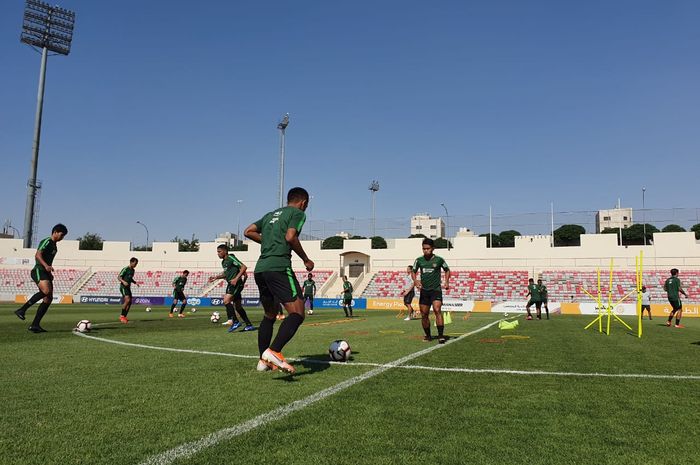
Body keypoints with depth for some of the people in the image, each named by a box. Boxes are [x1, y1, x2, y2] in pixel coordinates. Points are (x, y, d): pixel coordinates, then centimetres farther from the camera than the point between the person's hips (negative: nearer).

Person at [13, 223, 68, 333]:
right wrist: (46, 266, -34)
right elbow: (38, 255, -19)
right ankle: (22, 310, -24)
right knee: (46, 291, -33)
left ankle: (35, 325, 1)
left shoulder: (53, 245, 22)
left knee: (49, 298, 0)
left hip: (45, 272, 10)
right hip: (38, 271, -10)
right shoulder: (47, 242, -6)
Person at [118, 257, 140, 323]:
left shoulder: (133, 270, 14)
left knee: (129, 302, 4)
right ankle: (122, 316, -13)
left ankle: (124, 317, 12)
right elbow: (119, 277, -12)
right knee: (127, 300, -22)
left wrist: (135, 282, 12)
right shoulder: (125, 269, -10)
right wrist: (123, 281, -30)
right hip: (123, 287, -9)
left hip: (128, 287, 9)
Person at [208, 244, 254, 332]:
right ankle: (249, 325, 15)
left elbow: (244, 267, -17)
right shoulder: (223, 262, 16)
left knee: (226, 301, -20)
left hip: (236, 284, -10)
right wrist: (216, 277, 16)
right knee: (238, 306, 10)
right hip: (231, 284, 10)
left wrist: (236, 279, -23)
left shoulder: (231, 258, -11)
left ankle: (235, 321, -13)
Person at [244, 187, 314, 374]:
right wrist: (306, 260, -1)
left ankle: (263, 360, 20)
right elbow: (290, 237, -11)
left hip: (260, 269, 8)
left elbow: (248, 232, 22)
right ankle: (273, 351, -29)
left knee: (269, 315, 20)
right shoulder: (298, 213, 5)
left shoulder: (271, 214, 26)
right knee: (297, 313, -11)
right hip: (279, 266, -8)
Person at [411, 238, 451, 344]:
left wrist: (447, 281, -1)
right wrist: (415, 280, -6)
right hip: (424, 290, 3)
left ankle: (441, 335, -19)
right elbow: (413, 271, 15)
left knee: (437, 310, -22)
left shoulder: (438, 260, -3)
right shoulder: (419, 260, 3)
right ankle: (428, 335, 25)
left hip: (436, 290, -3)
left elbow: (447, 270, 13)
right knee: (424, 315, 7)